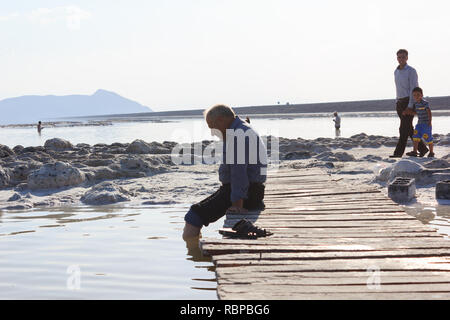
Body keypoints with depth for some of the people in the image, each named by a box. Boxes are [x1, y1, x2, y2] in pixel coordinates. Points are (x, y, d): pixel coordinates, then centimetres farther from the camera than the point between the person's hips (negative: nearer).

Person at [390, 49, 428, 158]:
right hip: (400, 103, 8)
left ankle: (399, 152, -11)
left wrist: (410, 106, -21)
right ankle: (422, 148, 18)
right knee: (409, 129, 9)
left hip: (409, 102, -8)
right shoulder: (396, 72, 15)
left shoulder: (411, 71, -10)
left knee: (404, 128, -11)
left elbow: (414, 89, -15)